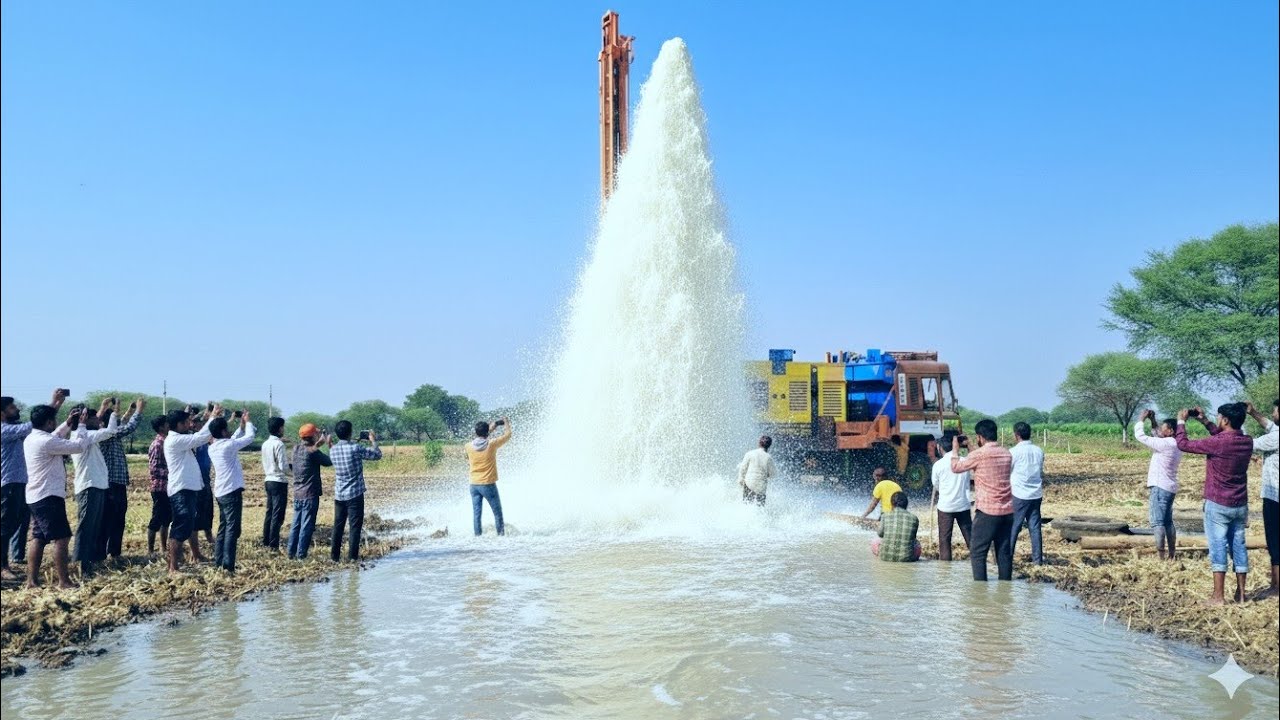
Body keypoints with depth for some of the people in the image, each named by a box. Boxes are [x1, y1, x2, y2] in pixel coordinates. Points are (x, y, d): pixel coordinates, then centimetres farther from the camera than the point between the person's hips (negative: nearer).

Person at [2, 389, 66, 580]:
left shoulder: (15, 428, 14)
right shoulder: (4, 430, -15)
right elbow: (32, 426, -24)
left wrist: (56, 405, -1)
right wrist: (52, 404, -23)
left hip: (20, 482, 10)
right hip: (8, 484, -10)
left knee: (23, 521, 17)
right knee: (6, 525, -7)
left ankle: (19, 556, 29)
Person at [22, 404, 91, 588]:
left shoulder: (32, 439, 10)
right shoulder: (46, 441, -19)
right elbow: (79, 446, -17)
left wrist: (67, 424, 21)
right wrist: (82, 425, -2)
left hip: (35, 497, 10)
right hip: (48, 497, -10)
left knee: (38, 538, 11)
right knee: (61, 538, -7)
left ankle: (32, 581, 12)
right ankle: (64, 582, -5)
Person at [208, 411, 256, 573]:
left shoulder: (213, 448, 9)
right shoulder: (227, 446, -15)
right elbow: (250, 437, -7)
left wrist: (241, 426, 20)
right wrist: (248, 422, 9)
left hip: (220, 492, 9)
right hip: (232, 492, -9)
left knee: (223, 528, 14)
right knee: (232, 529, -8)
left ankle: (218, 562, 16)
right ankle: (228, 566, -12)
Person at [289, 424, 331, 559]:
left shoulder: (296, 448, 4)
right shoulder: (312, 452, -17)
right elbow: (330, 462, -8)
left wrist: (319, 443, 16)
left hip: (297, 494, 7)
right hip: (310, 495, -7)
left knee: (296, 524, 13)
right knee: (307, 526, -1)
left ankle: (291, 553, 17)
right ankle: (301, 555, 1)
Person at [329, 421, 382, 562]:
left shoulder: (333, 450, 2)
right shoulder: (355, 448, -16)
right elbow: (377, 455, -6)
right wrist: (373, 441, 9)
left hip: (339, 494, 5)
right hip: (355, 494, -5)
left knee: (338, 525, 13)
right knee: (355, 526, 2)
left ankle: (334, 555, 16)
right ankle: (352, 556, 1)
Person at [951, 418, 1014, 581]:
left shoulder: (979, 454, -11)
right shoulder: (1007, 454, 8)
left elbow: (956, 467, 2)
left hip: (988, 510, -6)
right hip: (1007, 510, 6)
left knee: (977, 553, 0)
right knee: (1004, 552, 10)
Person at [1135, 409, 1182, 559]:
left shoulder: (1166, 444, -17)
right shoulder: (1177, 445, 10)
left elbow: (1140, 436, -15)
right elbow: (1158, 437, 26)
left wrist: (1141, 420, -2)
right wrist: (1153, 422, 16)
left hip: (1159, 488, -9)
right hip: (1170, 488, 9)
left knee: (1157, 522, -9)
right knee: (1168, 521, 17)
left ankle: (1161, 556, -13)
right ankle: (1172, 555, 22)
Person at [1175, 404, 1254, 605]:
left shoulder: (1216, 443, -20)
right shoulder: (1247, 442, 0)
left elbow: (1183, 444, -11)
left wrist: (1181, 421, 3)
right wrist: (1205, 421, 17)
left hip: (1217, 505, -6)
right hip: (1240, 505, 6)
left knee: (1218, 548, -2)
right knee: (1239, 547, 12)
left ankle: (1218, 596, -2)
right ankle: (1240, 593, 18)